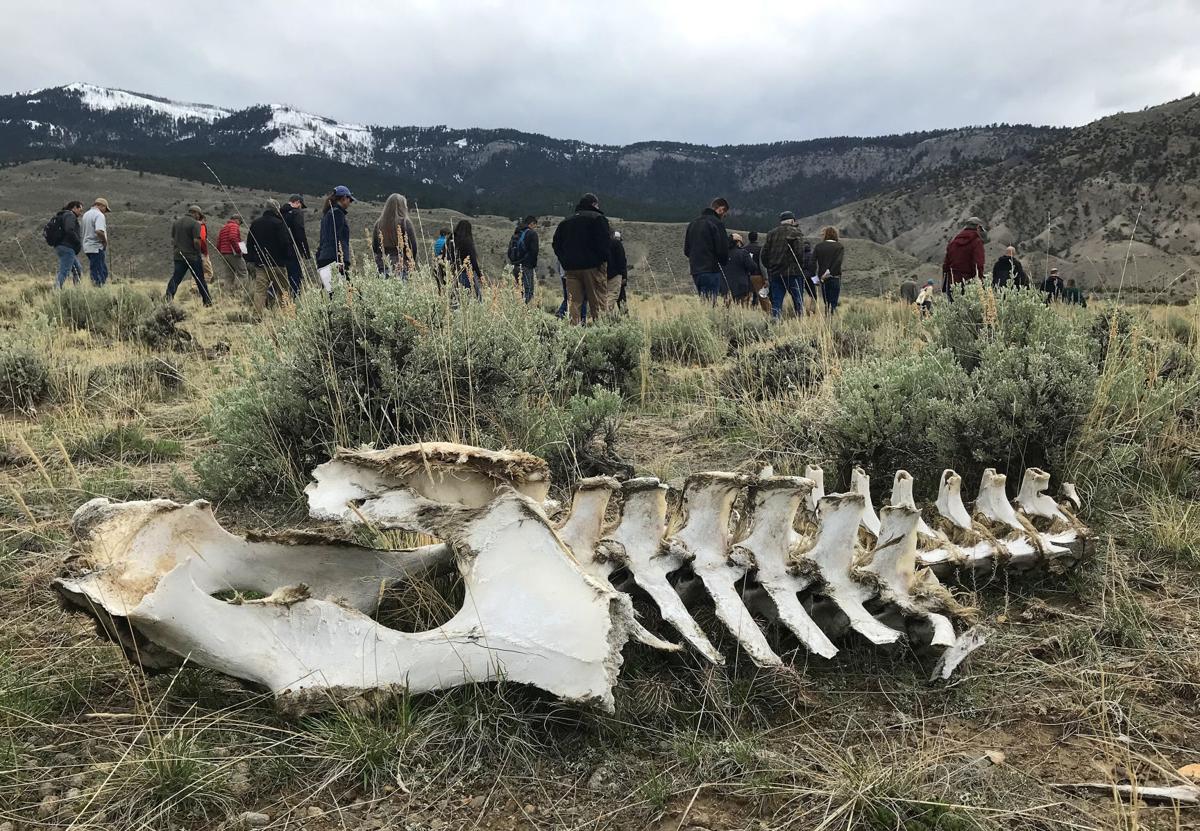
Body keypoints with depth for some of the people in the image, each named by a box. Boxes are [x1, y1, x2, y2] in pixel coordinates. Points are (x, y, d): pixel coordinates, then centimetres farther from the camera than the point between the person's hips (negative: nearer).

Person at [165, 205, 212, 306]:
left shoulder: (176, 222, 13)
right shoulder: (195, 223, -9)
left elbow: (172, 240, 15)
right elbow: (196, 241, -17)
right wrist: (199, 252, -4)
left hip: (178, 256, 5)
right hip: (192, 256, -5)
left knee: (175, 278, 2)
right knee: (200, 280, 6)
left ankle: (168, 297, -15)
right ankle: (207, 301, 12)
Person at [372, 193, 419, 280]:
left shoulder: (379, 223, 7)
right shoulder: (405, 222, -5)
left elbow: (374, 247, 10)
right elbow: (413, 245, -5)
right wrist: (412, 264, 7)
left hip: (383, 266, 4)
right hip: (401, 267, -4)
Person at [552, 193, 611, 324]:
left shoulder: (565, 222, 16)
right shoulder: (598, 218, 0)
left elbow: (556, 244, 14)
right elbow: (605, 241, -10)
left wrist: (565, 262, 14)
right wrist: (604, 260, -1)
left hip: (571, 268, 5)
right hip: (593, 266, -4)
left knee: (574, 302, 5)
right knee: (599, 303, -4)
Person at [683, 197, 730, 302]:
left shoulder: (693, 223, 16)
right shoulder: (717, 223, -8)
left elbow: (686, 250, 18)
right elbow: (722, 249, -11)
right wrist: (723, 263, 7)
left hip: (695, 271, 7)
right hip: (711, 271, -7)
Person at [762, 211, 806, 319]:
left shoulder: (771, 234, 12)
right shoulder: (795, 233, -3)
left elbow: (764, 254, 10)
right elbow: (800, 252, -13)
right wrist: (800, 267, 0)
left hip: (775, 273, 4)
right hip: (792, 273, -4)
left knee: (776, 302, 6)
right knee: (798, 302, 2)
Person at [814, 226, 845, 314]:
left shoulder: (818, 246, 5)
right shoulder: (840, 246, 1)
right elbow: (839, 262, -14)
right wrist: (830, 272, -13)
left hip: (822, 278, 2)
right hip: (835, 277, -2)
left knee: (826, 303, 13)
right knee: (833, 303, -3)